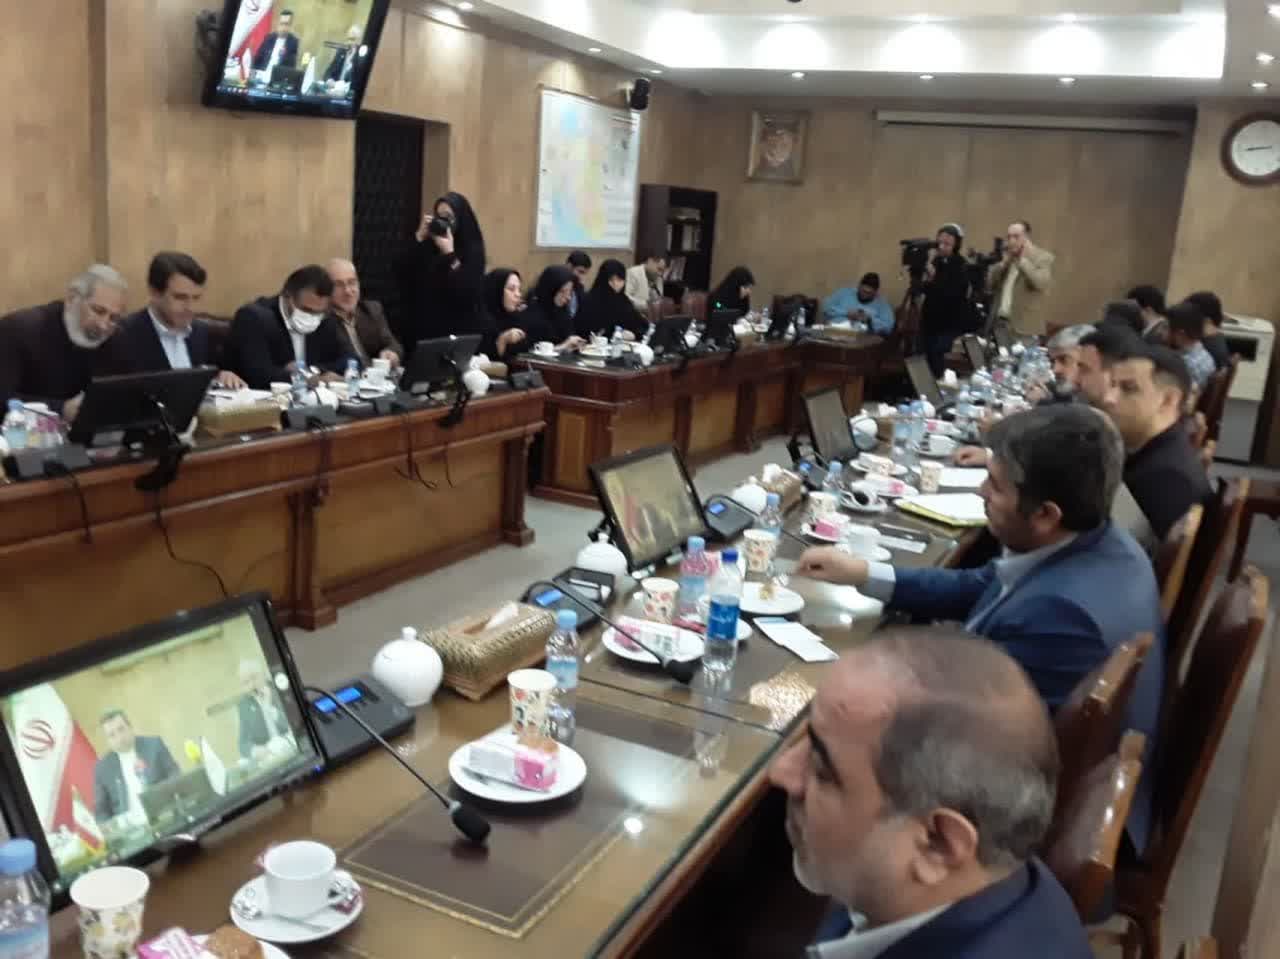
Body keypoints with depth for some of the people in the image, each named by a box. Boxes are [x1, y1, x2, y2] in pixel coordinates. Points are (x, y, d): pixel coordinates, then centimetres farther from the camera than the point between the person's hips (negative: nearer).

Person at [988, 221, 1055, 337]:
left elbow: (1042, 284, -20)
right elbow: (988, 284, 7)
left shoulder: (1043, 257, -3)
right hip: (999, 323, 6)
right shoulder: (1005, 255, 14)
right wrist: (1004, 262, -3)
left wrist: (1023, 260, -14)